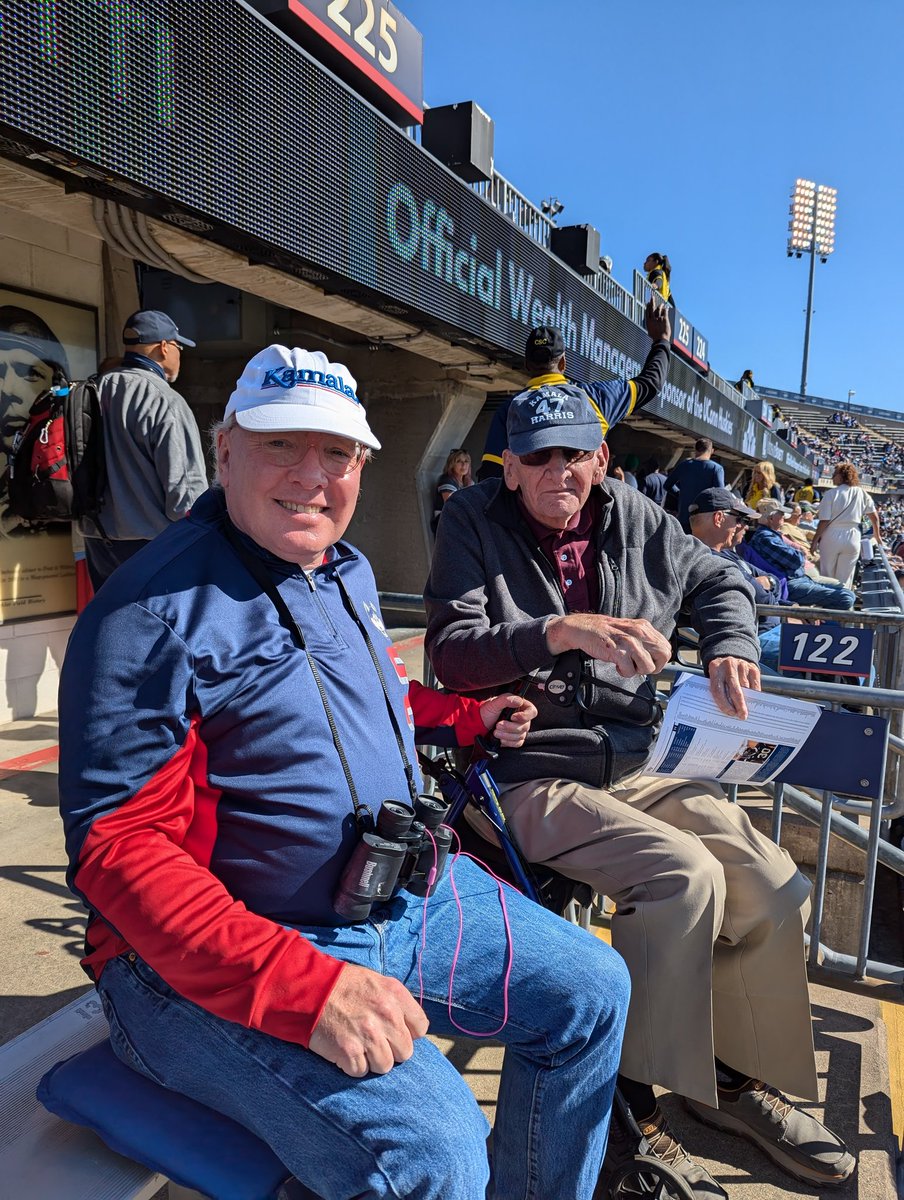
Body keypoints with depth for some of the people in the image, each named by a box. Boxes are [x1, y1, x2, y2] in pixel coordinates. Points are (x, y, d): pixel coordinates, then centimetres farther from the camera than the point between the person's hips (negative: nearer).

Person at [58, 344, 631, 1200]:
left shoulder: (349, 574, 10)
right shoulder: (154, 612, -17)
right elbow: (118, 847, -22)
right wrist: (306, 989, -30)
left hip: (405, 898, 8)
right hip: (217, 962, -8)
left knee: (591, 991, 9)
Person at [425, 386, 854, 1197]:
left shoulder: (634, 518, 11)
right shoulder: (473, 522, -1)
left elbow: (719, 581, 26)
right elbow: (452, 650, -13)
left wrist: (730, 646, 6)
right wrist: (561, 630, -26)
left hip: (636, 764, 6)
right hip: (529, 774, -5)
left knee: (780, 892, -7)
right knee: (684, 875, -26)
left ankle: (735, 1075, 19)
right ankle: (631, 1107, -6)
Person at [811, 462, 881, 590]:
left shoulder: (831, 493, -9)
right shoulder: (862, 493, 2)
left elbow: (824, 521, -12)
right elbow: (874, 517, 10)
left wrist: (815, 540, -3)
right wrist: (877, 535, 25)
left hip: (832, 536, -3)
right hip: (852, 538, 3)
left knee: (826, 576, 11)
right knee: (844, 580, 11)